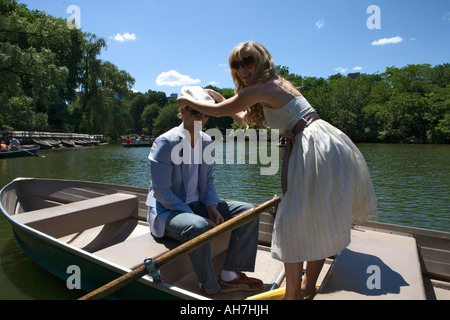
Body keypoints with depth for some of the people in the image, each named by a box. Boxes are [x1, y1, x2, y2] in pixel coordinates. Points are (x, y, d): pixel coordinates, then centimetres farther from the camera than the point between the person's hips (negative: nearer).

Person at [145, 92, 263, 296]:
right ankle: (210, 288, -12)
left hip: (198, 205, 7)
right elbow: (161, 192, -19)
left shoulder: (206, 141, 4)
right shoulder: (165, 143, -16)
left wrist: (212, 207, -9)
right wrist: (196, 217, -24)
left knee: (248, 212, -5)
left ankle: (230, 276, -1)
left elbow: (208, 180, 10)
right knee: (199, 227, -39)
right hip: (167, 211, -7)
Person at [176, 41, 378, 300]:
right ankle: (308, 287, 31)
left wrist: (190, 102, 16)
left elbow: (218, 111, -2)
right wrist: (223, 100, 35)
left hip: (315, 149, -11)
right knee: (317, 223, 16)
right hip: (323, 145, 11)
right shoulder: (277, 85, 20)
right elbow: (250, 119, 31)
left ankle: (294, 294, 10)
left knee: (291, 224, -5)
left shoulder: (261, 88, -10)